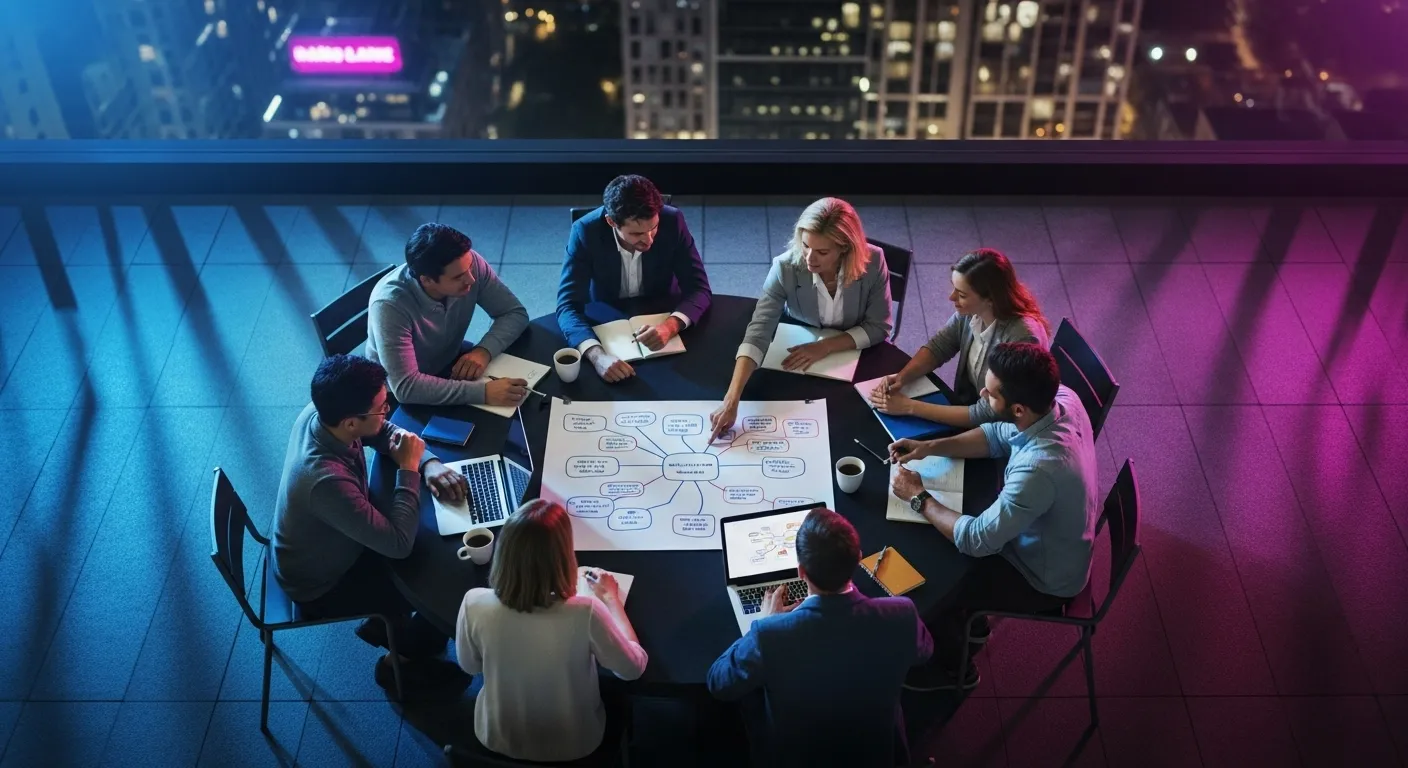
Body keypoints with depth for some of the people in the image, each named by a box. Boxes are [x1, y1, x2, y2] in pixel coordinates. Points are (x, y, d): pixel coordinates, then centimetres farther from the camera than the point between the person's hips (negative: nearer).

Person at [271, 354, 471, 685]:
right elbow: (400, 543, -36)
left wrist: (430, 463, -16)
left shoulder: (318, 414, -20)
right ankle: (405, 661, 26)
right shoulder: (327, 480, -44)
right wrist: (409, 469, -29)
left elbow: (388, 432, 0)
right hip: (322, 586, -7)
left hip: (329, 545, 7)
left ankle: (384, 620, 35)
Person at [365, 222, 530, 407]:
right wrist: (483, 392, -46)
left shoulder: (469, 263, -23)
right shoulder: (390, 304, -37)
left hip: (451, 362, 5)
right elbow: (406, 387, -42)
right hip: (399, 394, -5)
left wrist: (484, 351, -30)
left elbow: (515, 313, -12)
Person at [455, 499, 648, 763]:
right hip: (572, 746, -2)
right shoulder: (585, 613, -36)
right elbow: (633, 668, -16)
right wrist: (611, 598, -3)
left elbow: (470, 666, -6)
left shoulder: (475, 604, -29)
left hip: (498, 741, 2)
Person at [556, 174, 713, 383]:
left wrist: (671, 326, -38)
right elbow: (568, 305, -27)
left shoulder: (672, 221, -20)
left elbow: (699, 289, -17)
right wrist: (598, 355, -46)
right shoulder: (586, 232, -24)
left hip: (662, 320, 0)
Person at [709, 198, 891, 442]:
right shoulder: (785, 268, -26)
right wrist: (731, 401, -43)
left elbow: (878, 327, -14)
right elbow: (758, 333, -33)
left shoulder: (872, 262, -24)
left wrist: (824, 347, -27)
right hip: (801, 357, 0)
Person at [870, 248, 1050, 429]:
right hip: (968, 405, 6)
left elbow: (986, 415, -28)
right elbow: (937, 347, 4)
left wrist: (910, 407, -26)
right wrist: (902, 377, -15)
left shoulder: (1021, 339, -31)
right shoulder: (971, 312, -13)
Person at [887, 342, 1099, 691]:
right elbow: (998, 436, 0)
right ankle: (968, 620, 42)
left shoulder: (1039, 469, -44)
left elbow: (977, 540, -33)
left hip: (1043, 577, -7)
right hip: (1046, 540, 8)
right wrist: (931, 447, -10)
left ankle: (953, 668, 32)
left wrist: (920, 499, -20)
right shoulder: (1062, 398, -19)